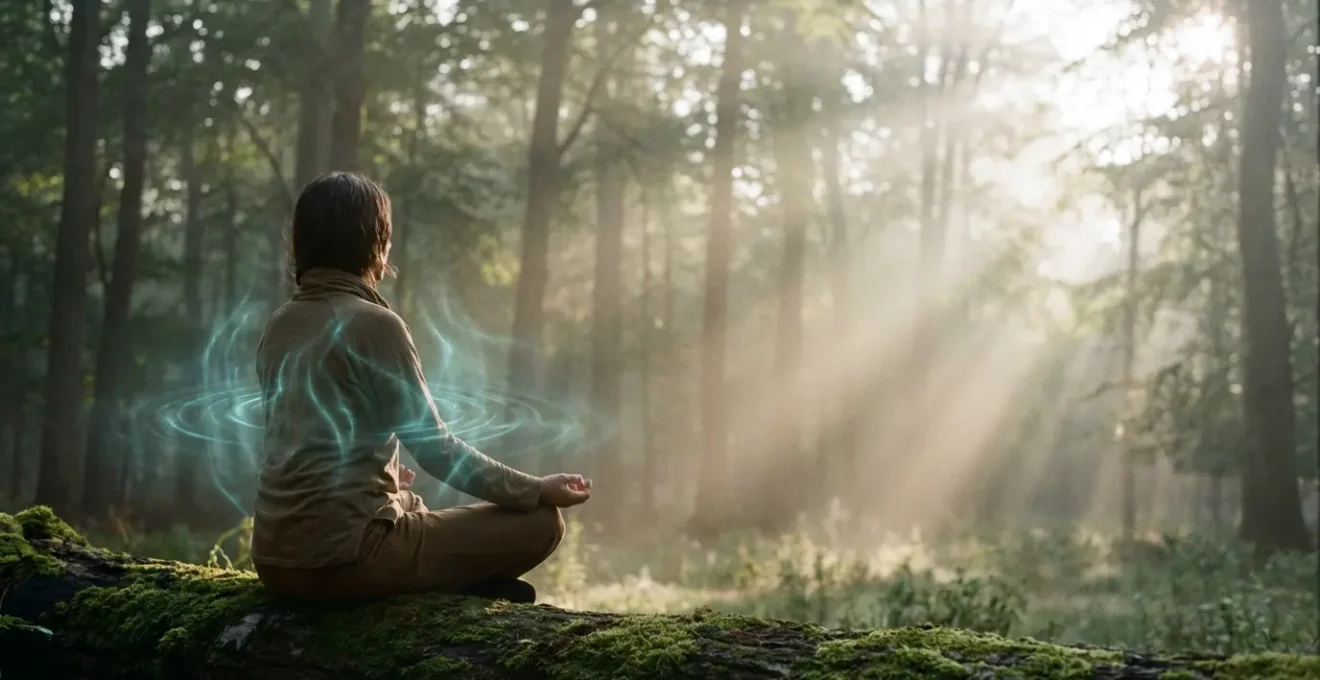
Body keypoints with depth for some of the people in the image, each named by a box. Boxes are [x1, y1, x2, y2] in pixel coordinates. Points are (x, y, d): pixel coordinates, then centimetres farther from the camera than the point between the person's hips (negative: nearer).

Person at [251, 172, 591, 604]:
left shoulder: (280, 325, 12)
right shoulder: (374, 324, -11)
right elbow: (436, 449, -11)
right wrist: (537, 489, -1)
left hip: (277, 557, 8)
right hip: (341, 555, -8)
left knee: (413, 508, 36)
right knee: (541, 522, -1)